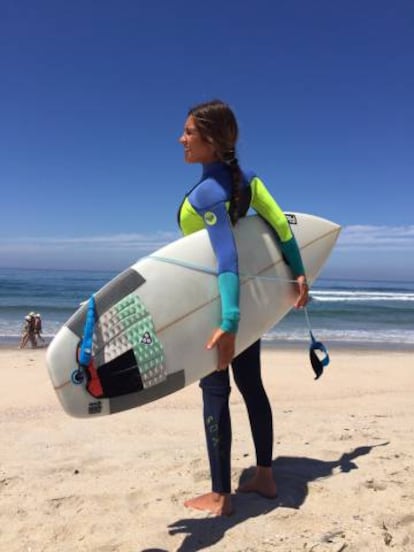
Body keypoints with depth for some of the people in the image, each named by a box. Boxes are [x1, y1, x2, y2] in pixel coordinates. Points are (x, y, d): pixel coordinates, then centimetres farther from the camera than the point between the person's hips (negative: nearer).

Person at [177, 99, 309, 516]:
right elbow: (280, 223, -2)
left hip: (216, 299, -8)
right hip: (250, 294, 8)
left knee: (215, 391, 3)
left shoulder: (206, 191, -23)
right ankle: (264, 476, 29)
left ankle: (220, 496, 17)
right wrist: (299, 274, 3)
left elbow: (227, 257, -32)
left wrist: (227, 323, -37)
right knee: (251, 384, 15)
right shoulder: (243, 177, 0)